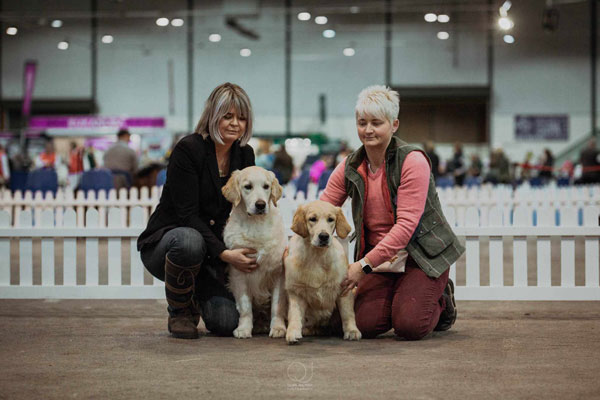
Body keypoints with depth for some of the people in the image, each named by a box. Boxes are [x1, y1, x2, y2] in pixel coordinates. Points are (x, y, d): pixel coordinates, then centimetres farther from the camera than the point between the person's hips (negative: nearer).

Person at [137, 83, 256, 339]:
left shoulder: (244, 155, 2)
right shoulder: (188, 149, -17)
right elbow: (187, 214, -22)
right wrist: (224, 253, -31)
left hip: (213, 246, 5)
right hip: (163, 242, -4)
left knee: (226, 323, -18)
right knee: (189, 241, -42)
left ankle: (197, 294, 18)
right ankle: (179, 312, -13)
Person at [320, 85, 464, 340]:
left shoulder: (413, 161, -16)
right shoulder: (350, 168, 1)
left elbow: (406, 225, -23)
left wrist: (364, 265, -28)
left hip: (421, 254, -4)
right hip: (377, 257, 5)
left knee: (409, 326, -21)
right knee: (366, 325, -15)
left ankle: (441, 299, 14)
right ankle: (400, 295, 18)